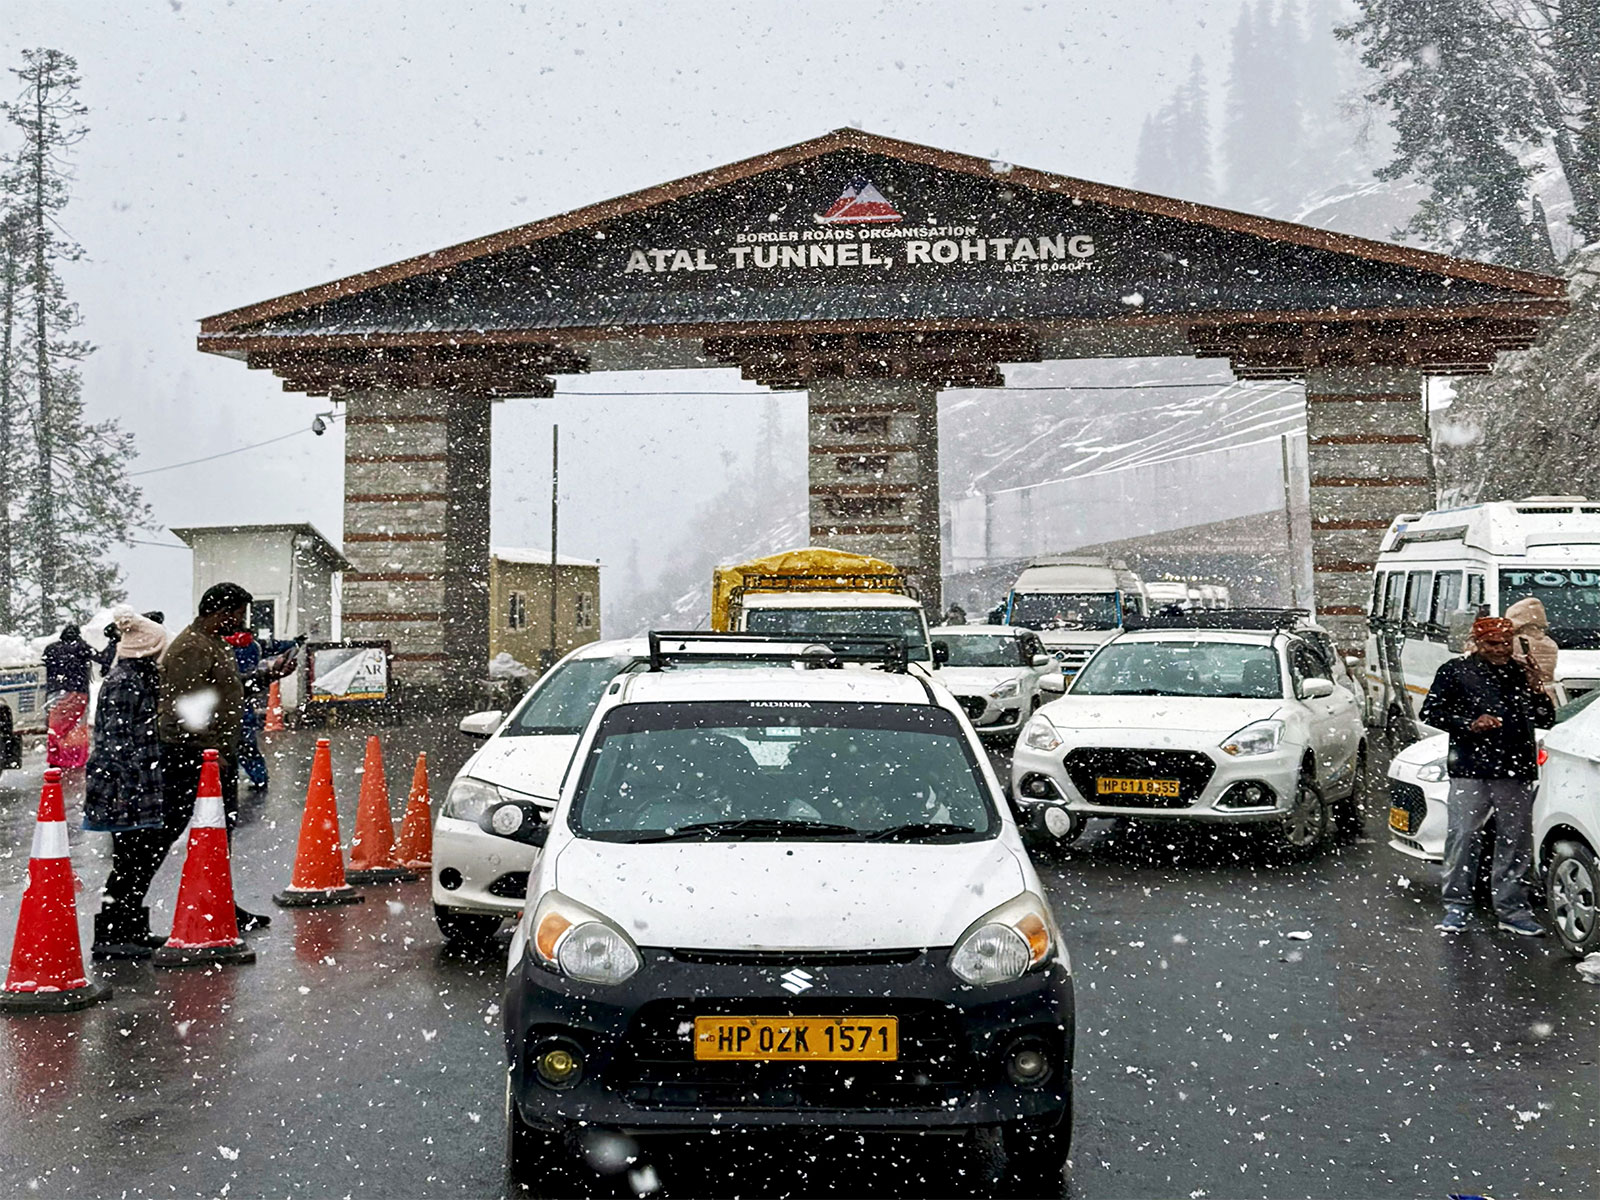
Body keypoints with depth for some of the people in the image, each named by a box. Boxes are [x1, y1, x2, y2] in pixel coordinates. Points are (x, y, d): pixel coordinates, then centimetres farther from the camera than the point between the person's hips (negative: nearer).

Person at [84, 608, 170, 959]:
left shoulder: (139, 677, 15)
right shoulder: (122, 682, -15)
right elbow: (117, 739, -20)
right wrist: (128, 788, -22)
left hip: (141, 789, 10)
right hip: (124, 788, -10)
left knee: (149, 852, 13)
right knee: (131, 858, -6)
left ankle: (133, 930, 22)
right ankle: (110, 937, 1)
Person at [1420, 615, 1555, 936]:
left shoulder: (1520, 673, 16)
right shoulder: (1456, 671, 5)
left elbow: (1546, 719, 18)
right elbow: (1430, 713, 1)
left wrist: (1537, 691, 0)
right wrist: (1469, 725, -12)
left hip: (1515, 772, 4)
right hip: (1471, 770, -3)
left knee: (1516, 842, 6)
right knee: (1462, 837, -4)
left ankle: (1512, 909, 15)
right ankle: (1456, 906, 6)